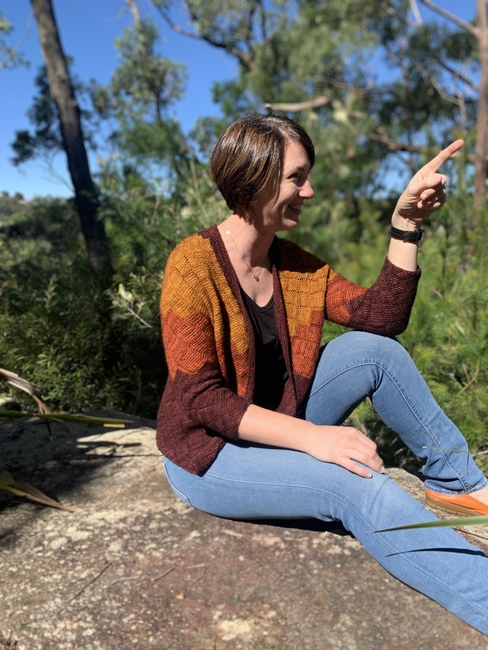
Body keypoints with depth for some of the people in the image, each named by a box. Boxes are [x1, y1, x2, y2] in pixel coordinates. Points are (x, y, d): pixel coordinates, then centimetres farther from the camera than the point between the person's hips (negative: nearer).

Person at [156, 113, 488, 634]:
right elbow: (198, 399, -24)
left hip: (279, 430, 7)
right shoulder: (193, 265, -20)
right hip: (207, 455, -6)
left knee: (372, 349, -9)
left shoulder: (295, 264, 0)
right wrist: (311, 437, -31)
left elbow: (381, 317, -5)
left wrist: (406, 221, -12)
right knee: (359, 485, -27)